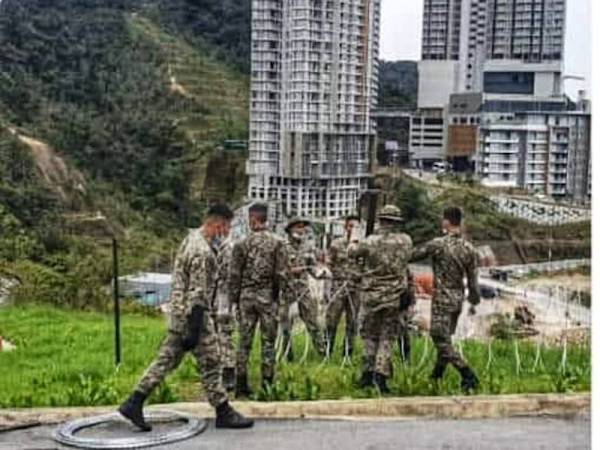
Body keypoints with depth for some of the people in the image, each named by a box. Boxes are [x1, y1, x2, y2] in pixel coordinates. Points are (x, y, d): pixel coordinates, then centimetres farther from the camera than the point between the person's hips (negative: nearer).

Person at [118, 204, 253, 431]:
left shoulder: (192, 238, 11)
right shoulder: (202, 252, -21)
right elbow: (197, 295, -23)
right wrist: (194, 331, -23)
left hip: (178, 315, 10)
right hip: (193, 316, -10)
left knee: (167, 360, 12)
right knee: (211, 363, 1)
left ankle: (134, 403, 12)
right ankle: (224, 414, 12)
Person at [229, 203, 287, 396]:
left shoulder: (242, 244, -2)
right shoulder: (277, 243, -4)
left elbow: (234, 275, -1)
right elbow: (280, 274, -6)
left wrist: (234, 298, 8)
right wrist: (277, 295, 6)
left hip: (246, 296, 1)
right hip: (267, 296, -1)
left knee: (244, 340, 8)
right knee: (268, 340, 6)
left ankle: (241, 384, 11)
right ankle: (267, 384, 6)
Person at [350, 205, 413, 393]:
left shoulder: (371, 242, -12)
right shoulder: (406, 241, -5)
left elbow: (352, 252, 4)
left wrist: (354, 242, 25)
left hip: (371, 294, -1)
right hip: (394, 296, 1)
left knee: (370, 334, 16)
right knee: (387, 337, 9)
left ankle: (368, 372, 16)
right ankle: (381, 373, -2)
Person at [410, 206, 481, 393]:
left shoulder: (438, 244, -17)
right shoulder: (469, 248, 0)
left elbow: (413, 256, -7)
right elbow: (473, 279, 4)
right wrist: (474, 301, 17)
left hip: (442, 298, -7)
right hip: (458, 298, 7)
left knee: (442, 342, -3)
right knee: (445, 337, 22)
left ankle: (469, 377, -12)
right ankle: (437, 374, 34)